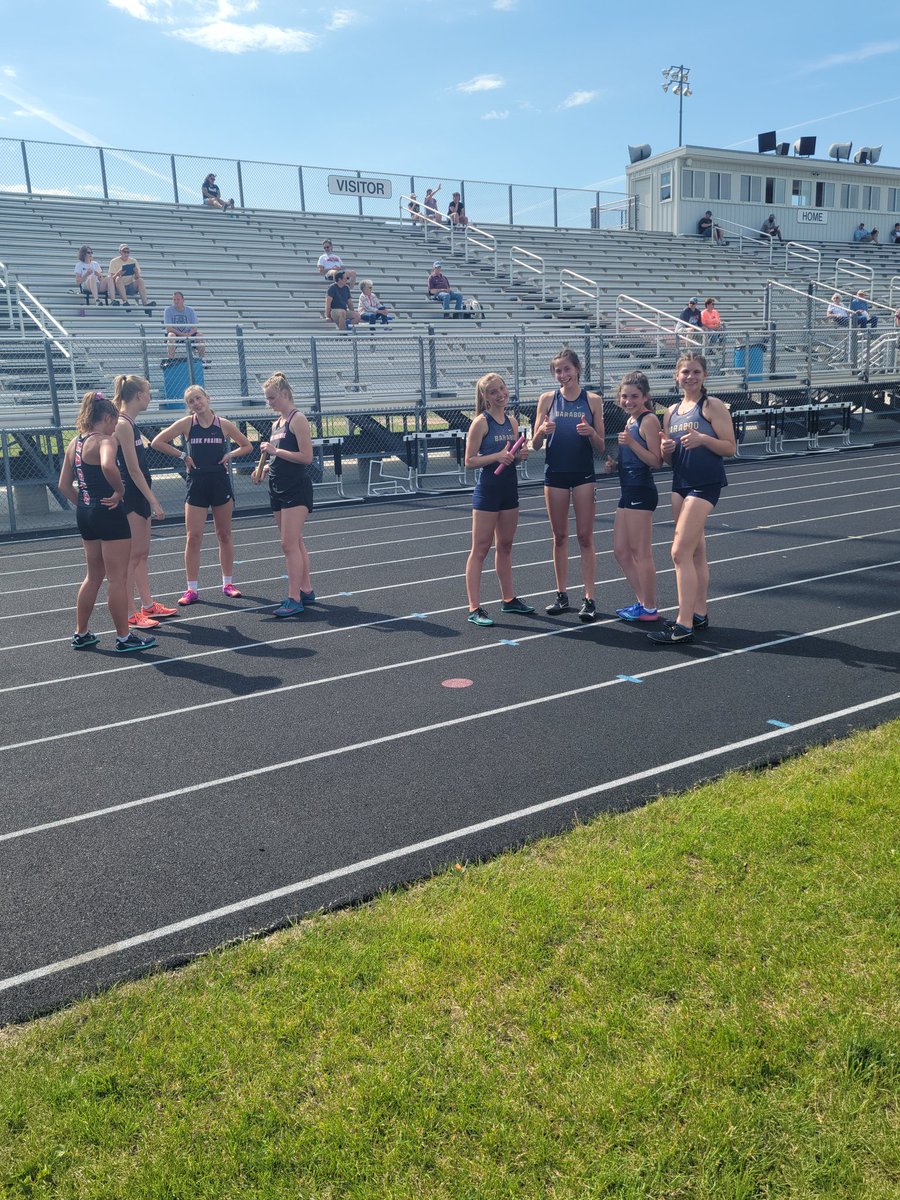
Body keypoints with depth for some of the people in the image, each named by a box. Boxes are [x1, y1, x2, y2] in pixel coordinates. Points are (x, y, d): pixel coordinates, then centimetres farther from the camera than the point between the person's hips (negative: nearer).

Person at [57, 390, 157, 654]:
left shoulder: (75, 442, 11)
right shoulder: (106, 440, -14)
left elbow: (64, 485, 13)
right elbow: (108, 466, -37)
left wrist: (83, 504, 16)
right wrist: (120, 492, -22)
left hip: (85, 514, 9)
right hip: (109, 514, -9)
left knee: (94, 576, 21)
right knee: (118, 579, 1)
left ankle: (81, 634, 28)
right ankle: (124, 638, 10)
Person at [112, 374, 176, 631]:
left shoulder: (129, 423, 13)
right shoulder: (123, 425, -15)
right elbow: (133, 469, -19)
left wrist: (150, 500, 17)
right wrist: (154, 501, -18)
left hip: (140, 497, 10)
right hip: (131, 497, -10)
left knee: (142, 554, 14)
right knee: (132, 556, -4)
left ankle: (148, 605, 23)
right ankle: (130, 613, 2)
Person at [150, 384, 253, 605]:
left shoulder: (224, 424, 2)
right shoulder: (186, 423, -1)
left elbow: (247, 446, 13)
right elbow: (157, 442, 0)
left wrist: (230, 455, -3)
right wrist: (182, 455, -4)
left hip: (220, 483, 1)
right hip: (196, 484, -1)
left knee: (224, 535, 9)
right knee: (193, 537, -3)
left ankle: (227, 583, 21)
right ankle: (192, 589, 3)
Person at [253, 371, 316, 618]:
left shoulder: (297, 419, -10)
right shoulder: (276, 423, 16)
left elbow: (306, 457, -16)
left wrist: (275, 450, -16)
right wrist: (265, 468, 6)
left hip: (296, 489, -9)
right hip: (279, 488, 9)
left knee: (289, 544, -11)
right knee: (295, 543, 13)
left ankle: (294, 599, -7)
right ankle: (306, 590, 23)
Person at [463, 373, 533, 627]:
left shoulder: (512, 422, 10)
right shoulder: (481, 422, -10)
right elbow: (470, 461, -12)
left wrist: (520, 456, -2)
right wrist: (498, 456, -23)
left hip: (509, 489, 7)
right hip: (487, 491, -7)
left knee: (505, 547, 17)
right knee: (480, 549, -3)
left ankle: (508, 599, 29)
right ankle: (474, 608, -1)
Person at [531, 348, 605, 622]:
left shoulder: (593, 400, 0)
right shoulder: (547, 399, 3)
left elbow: (600, 447, 2)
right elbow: (536, 445, 4)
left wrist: (591, 433, -18)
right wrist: (542, 431, -17)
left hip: (584, 474, -2)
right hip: (555, 473, 2)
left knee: (585, 537, -1)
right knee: (559, 537, 9)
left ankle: (589, 599, 3)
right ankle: (562, 596, 19)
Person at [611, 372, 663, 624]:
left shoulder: (648, 420, -11)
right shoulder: (631, 420, 15)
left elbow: (656, 462, -17)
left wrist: (631, 443, -24)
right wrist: (615, 462, 9)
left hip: (641, 492, -10)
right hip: (628, 490, 10)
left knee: (641, 553, -2)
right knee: (620, 550, 13)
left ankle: (649, 609, 9)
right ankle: (642, 602, 23)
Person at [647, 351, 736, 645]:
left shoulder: (712, 406, -5)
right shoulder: (672, 412, 14)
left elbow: (730, 448, -9)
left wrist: (703, 438, -24)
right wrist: (666, 449, -3)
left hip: (705, 485, -7)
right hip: (680, 484, 7)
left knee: (680, 552, -13)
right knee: (696, 552, 14)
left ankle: (683, 626, -10)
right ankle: (699, 613, 23)